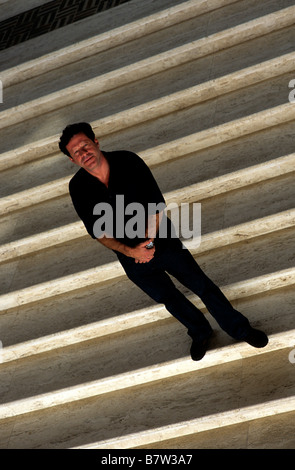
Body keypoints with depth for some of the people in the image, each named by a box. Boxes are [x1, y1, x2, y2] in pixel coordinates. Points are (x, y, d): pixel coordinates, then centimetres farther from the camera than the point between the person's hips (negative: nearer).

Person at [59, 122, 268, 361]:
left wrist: (149, 241, -21)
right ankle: (200, 332, 48)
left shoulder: (127, 161, -20)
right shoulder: (78, 188, -17)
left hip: (163, 242, -2)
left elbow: (157, 203, -14)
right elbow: (97, 231, -11)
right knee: (169, 298, 21)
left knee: (203, 286, 9)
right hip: (133, 260, 2)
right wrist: (129, 251, -23)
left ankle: (240, 329, 30)